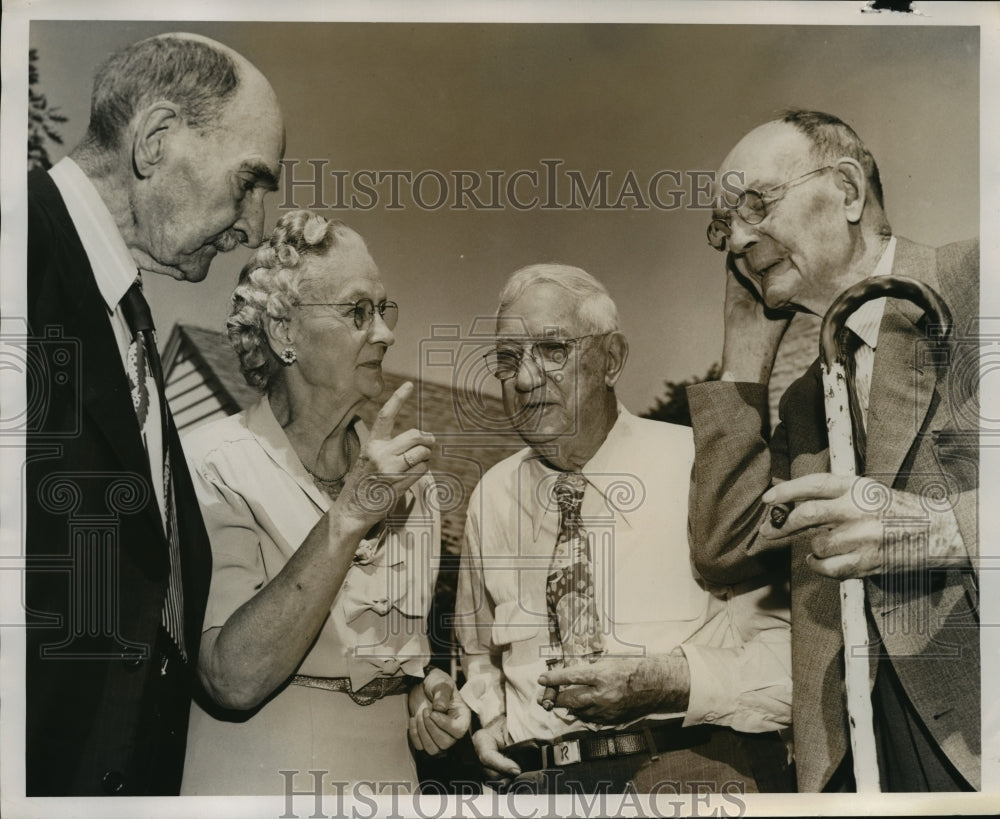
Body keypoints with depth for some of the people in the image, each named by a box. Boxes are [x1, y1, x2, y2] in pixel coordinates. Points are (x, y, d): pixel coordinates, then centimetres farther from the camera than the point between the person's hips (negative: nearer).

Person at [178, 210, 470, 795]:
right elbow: (234, 681, -26)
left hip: (389, 774, 5)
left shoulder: (404, 470, 1)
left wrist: (426, 682, -5)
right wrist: (347, 517, -31)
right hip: (257, 784, -5)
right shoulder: (213, 466, -16)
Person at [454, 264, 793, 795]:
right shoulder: (491, 497, 10)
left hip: (699, 770, -4)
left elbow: (796, 647, -4)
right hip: (533, 780, 5)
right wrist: (484, 723, 7)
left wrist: (671, 682, -16)